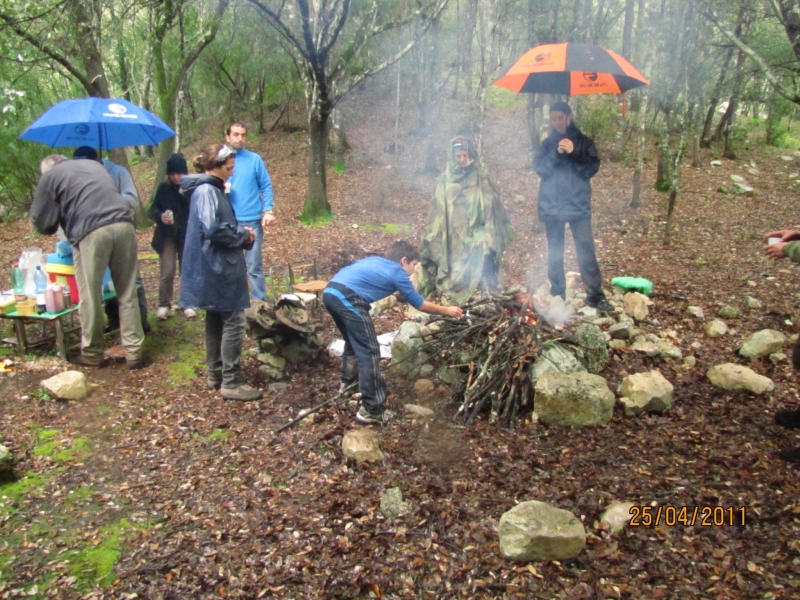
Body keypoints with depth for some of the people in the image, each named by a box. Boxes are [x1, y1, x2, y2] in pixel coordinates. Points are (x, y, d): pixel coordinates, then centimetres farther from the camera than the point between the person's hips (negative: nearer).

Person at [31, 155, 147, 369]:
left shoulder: (49, 176, 16)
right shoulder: (94, 164, 31)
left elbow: (43, 223, 13)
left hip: (91, 232, -4)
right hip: (123, 225, 4)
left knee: (90, 297, 8)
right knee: (127, 294, 9)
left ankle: (92, 353, 19)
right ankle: (134, 353, 11)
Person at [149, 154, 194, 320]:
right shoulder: (163, 188, 4)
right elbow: (153, 209, 6)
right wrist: (160, 216, -16)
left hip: (187, 236, -1)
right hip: (167, 236, 1)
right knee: (167, 272, -6)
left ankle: (187, 304, 18)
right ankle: (164, 305, 7)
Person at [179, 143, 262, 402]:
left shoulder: (210, 189, 16)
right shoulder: (207, 191, -16)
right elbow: (212, 229, -27)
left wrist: (242, 234, 4)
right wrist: (243, 235, -13)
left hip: (215, 267, 11)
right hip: (219, 267, -11)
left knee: (216, 321, 16)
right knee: (233, 322, -6)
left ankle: (216, 374, 27)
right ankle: (231, 382, 0)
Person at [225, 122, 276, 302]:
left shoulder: (255, 159, 1)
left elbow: (266, 186, 2)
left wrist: (268, 210, -8)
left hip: (252, 220, -2)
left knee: (254, 265, 2)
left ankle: (259, 302, 10)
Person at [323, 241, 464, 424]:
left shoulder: (374, 261, 28)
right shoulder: (398, 273, 8)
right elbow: (420, 305, 15)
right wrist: (447, 310, 29)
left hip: (330, 292, 9)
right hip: (347, 298, -9)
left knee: (353, 342, 29)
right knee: (369, 351, -2)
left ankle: (348, 382, 47)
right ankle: (370, 410, 0)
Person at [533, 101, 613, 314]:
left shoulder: (584, 142, 7)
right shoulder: (547, 143, 10)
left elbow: (593, 168, -3)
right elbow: (539, 168, -2)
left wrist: (573, 153, -15)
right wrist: (556, 153, -17)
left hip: (579, 205, -2)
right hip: (552, 206, 2)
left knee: (586, 251, -6)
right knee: (555, 252, 8)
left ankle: (595, 295, -1)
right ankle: (557, 294, 18)